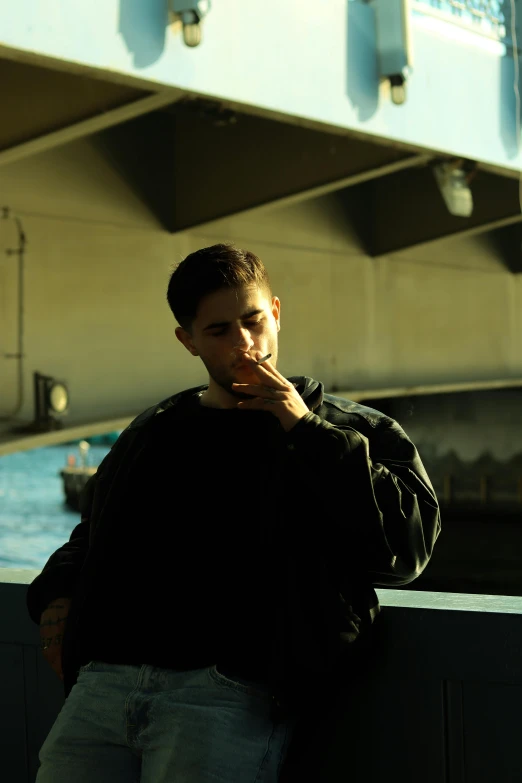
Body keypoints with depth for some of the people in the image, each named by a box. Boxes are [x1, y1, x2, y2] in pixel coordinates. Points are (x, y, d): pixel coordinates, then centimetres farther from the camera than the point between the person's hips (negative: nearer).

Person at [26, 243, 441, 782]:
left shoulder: (350, 429, 11)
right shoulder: (151, 433, 24)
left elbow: (409, 543, -4)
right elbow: (91, 535, 36)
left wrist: (307, 431, -4)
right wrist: (57, 594, 15)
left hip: (231, 692, -4)